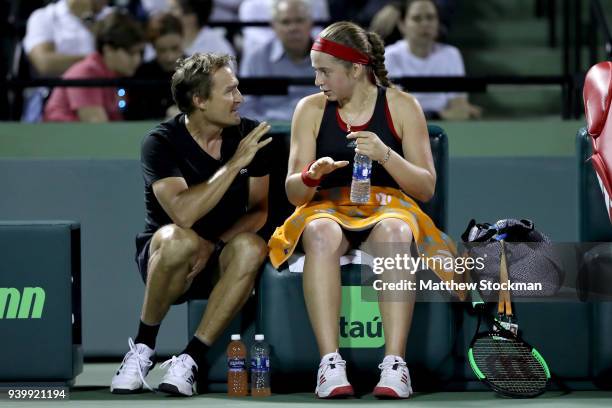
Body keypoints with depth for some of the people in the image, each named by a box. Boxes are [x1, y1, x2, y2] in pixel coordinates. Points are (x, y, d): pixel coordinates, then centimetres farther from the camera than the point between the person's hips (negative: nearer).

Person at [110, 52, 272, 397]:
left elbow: (261, 210, 0)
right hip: (164, 259, -3)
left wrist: (214, 245, -16)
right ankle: (143, 348, -16)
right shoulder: (163, 142, -13)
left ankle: (191, 359, -25)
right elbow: (183, 213, -28)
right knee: (179, 240, -38)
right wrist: (234, 164, -28)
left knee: (251, 248, -32)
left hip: (220, 262, 3)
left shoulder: (249, 135, -1)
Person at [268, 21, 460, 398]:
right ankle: (331, 364, -46)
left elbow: (426, 188, 0)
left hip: (387, 206, -1)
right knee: (321, 234, -37)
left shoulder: (401, 106, 3)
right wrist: (312, 176, -20)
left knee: (395, 232, -38)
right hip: (329, 208, 1)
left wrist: (385, 155, -18)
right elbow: (294, 192, 4)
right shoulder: (311, 109, 7)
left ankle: (395, 363, -46)